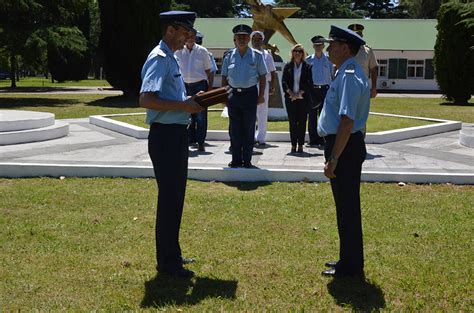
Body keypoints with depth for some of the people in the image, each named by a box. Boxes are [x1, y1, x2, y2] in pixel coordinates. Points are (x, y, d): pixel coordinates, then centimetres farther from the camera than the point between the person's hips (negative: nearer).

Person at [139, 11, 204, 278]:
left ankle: (171, 255, 30)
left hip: (177, 135, 10)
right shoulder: (159, 59, -15)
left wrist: (191, 102, 9)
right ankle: (168, 261, 9)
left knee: (175, 197, 17)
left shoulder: (171, 59, 16)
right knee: (170, 199, -2)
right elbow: (146, 100, -26)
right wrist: (184, 106, -22)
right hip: (165, 136, -10)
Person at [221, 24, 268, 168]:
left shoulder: (257, 55, 0)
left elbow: (262, 77, 2)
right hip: (233, 95, 2)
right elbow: (224, 77, 9)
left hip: (250, 94, -2)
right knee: (235, 129, 6)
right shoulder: (229, 56, 6)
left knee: (249, 129, 3)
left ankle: (247, 160, 10)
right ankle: (236, 160, 14)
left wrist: (261, 95, -4)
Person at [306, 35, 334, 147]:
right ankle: (313, 139, 9)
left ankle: (323, 139, 2)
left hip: (325, 89, -1)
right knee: (312, 115, 2)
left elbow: (333, 75, 7)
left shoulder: (328, 60, 6)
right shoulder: (308, 60, 8)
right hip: (312, 90, 1)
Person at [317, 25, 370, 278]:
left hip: (344, 147, -10)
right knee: (346, 207, 18)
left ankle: (350, 267, 12)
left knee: (347, 208, 0)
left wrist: (333, 159, -24)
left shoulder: (349, 76, -19)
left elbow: (347, 122, -25)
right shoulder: (345, 73, 13)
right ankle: (349, 261, 31)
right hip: (344, 145, 10)